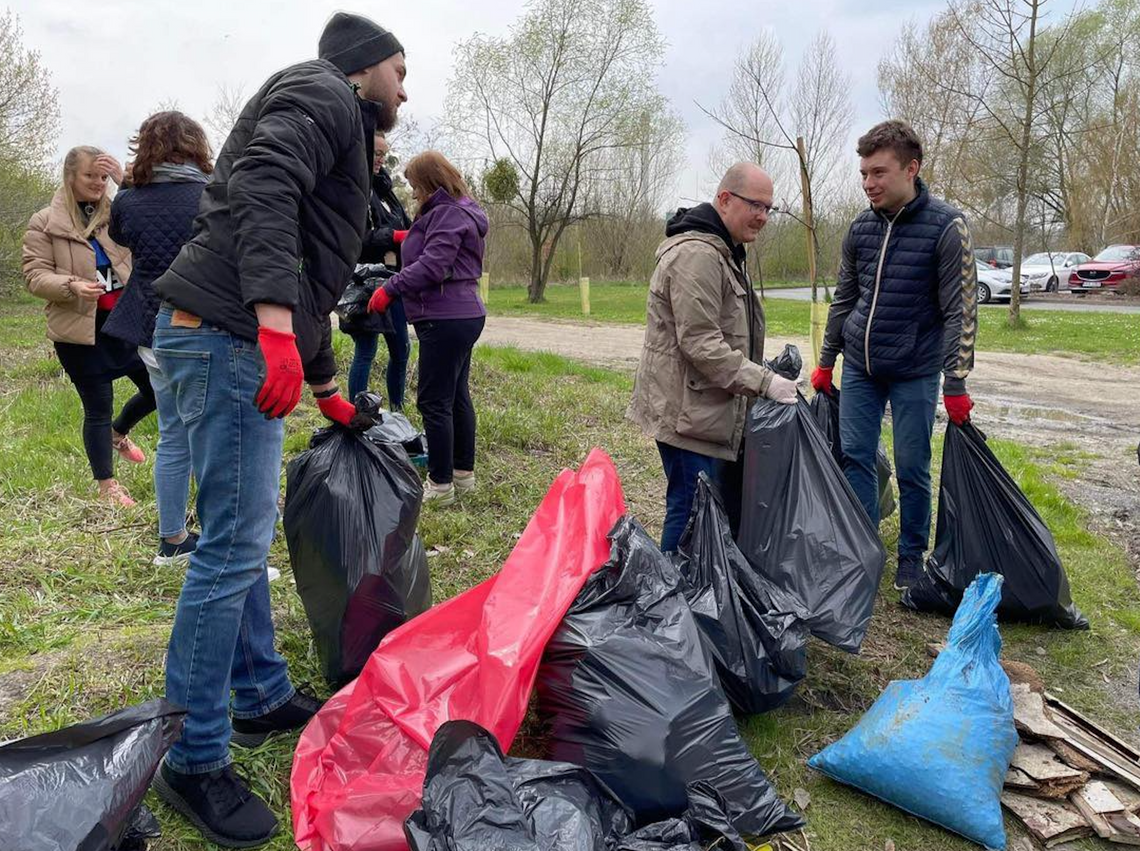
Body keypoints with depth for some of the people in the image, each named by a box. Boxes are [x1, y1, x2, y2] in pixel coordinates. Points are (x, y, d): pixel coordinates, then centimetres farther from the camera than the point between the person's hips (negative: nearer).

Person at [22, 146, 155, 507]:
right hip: (80, 329, -4)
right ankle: (106, 484, 20)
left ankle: (119, 432, 39)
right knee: (98, 408, 4)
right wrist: (71, 285, -22)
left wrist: (126, 181, -13)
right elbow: (35, 275, -3)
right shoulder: (45, 222, -1)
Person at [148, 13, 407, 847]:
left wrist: (329, 390, 37)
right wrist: (277, 325, -32)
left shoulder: (339, 130, 29)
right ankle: (196, 761, 5)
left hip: (240, 340, 11)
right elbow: (261, 191, -21)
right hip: (229, 333, -11)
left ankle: (264, 696, 30)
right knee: (236, 541, -8)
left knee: (247, 531, 16)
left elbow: (314, 281, 32)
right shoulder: (323, 95, 0)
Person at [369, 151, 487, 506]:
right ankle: (464, 474, 25)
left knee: (434, 402, -6)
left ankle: (440, 485, 0)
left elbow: (433, 265, -22)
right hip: (464, 315, 11)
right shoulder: (460, 211, 18)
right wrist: (411, 237, 14)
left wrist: (390, 288, -19)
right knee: (457, 396, 16)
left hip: (446, 320, -11)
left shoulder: (448, 214, -14)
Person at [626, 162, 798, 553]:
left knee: (732, 509, 17)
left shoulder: (725, 252, 19)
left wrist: (769, 369, 16)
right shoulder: (696, 254, -18)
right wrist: (765, 381, -21)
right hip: (688, 411, -11)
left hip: (715, 411, 11)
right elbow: (700, 345, -24)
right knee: (692, 512, -4)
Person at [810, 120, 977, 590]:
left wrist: (955, 384, -13)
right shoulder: (861, 227, 3)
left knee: (911, 468, 3)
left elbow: (961, 309, -11)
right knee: (856, 457, 6)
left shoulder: (946, 226, -12)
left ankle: (912, 559, 21)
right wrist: (826, 362, 14)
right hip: (859, 366, 5)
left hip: (914, 371, -4)